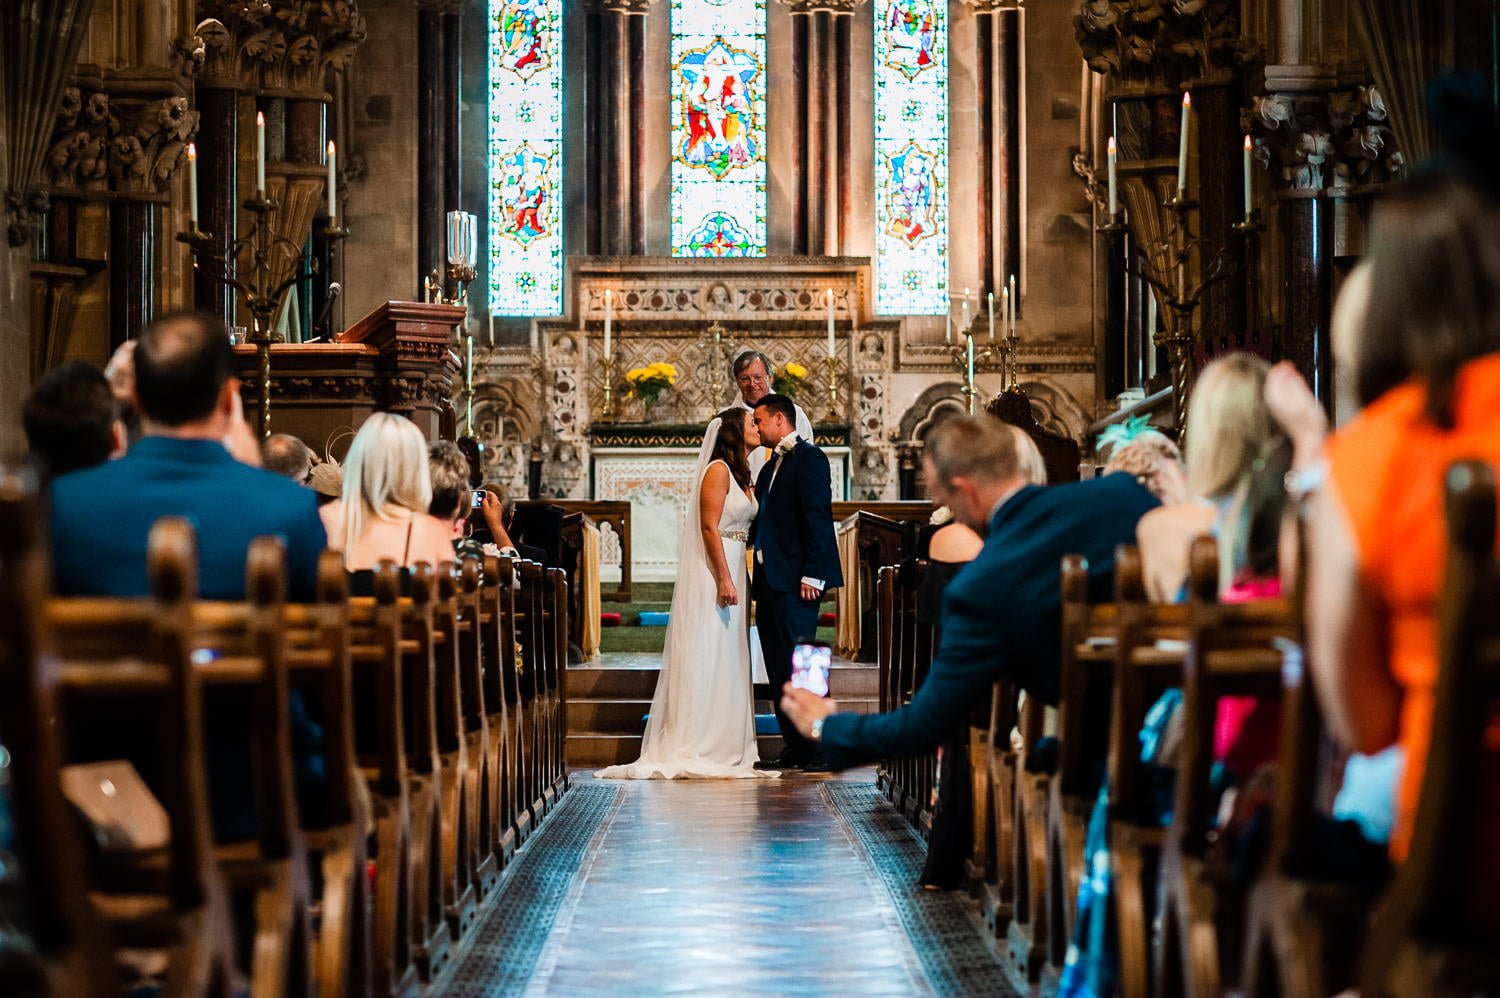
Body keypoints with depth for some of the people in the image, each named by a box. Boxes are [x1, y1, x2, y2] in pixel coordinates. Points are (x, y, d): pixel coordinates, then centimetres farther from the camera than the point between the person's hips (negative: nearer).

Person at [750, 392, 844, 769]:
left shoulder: (808, 458, -7)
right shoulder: (770, 468, 22)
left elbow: (818, 517, -14)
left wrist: (812, 575, -20)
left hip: (795, 581, -9)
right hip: (769, 581, 9)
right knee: (778, 669, 8)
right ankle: (795, 748, 11)